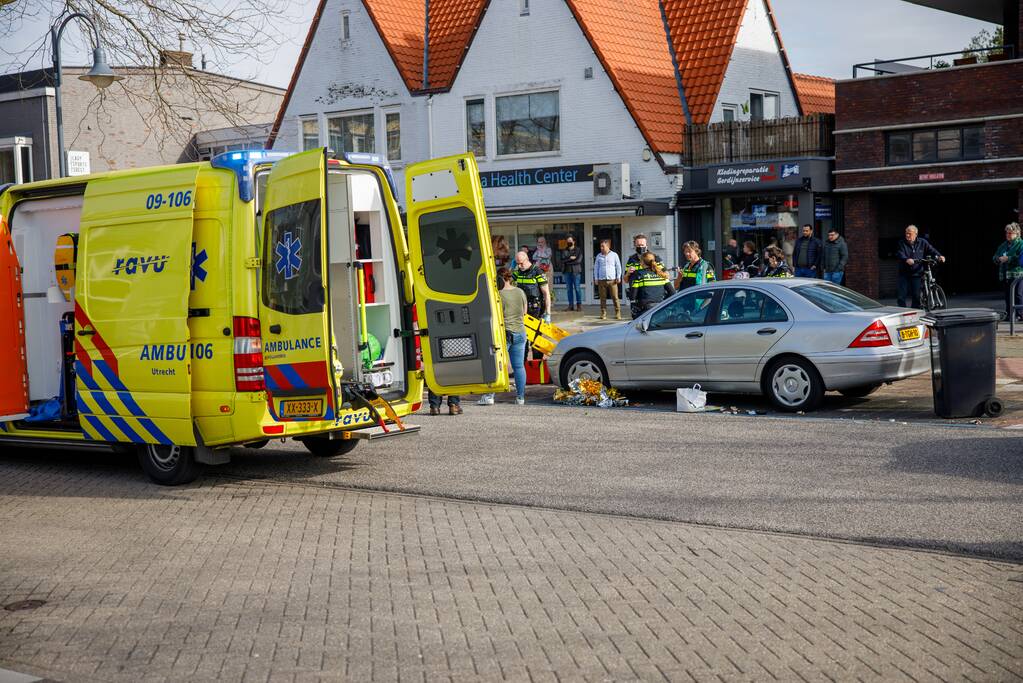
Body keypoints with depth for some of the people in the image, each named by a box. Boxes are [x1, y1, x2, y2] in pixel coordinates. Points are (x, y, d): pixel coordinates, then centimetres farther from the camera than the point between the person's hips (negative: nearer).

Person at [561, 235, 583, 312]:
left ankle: (579, 305, -1)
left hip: (576, 271, -3)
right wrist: (570, 258, -11)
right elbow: (562, 261, 1)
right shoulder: (565, 251, 13)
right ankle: (571, 305, 6)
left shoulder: (578, 250, 4)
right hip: (567, 272, 3)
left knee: (577, 288, -5)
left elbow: (578, 260, -9)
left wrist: (567, 262, -6)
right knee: (569, 289, 3)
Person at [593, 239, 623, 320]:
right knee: (603, 298, 2)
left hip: (612, 280, -2)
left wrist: (618, 277, 1)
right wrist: (596, 278, 7)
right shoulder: (599, 256, 10)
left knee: (615, 298, -4)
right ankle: (603, 314, 7)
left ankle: (618, 314, 0)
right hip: (601, 280, 2)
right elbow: (596, 268, 14)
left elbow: (618, 267, 8)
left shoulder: (614, 255, 5)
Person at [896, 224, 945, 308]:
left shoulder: (922, 242, 5)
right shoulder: (902, 243, 0)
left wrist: (939, 256, -22)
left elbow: (931, 250, -2)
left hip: (916, 274, 1)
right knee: (901, 297, -2)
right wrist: (906, 259, -37)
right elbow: (900, 254, -15)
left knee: (917, 297, -1)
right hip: (904, 274, 0)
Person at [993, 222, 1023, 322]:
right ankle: (1009, 314, 14)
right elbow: (995, 258, 20)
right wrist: (998, 259, -3)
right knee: (1008, 296, 9)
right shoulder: (1003, 245, 18)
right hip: (1005, 275, 7)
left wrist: (1008, 259, -18)